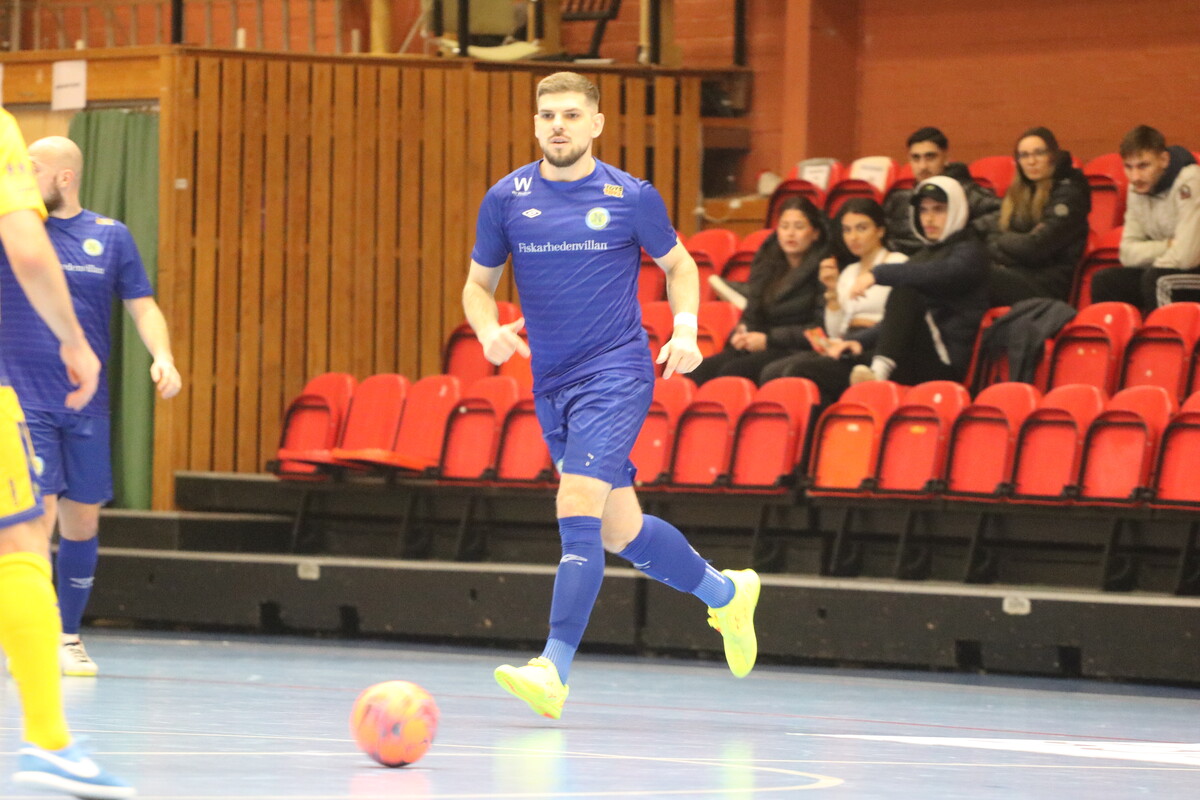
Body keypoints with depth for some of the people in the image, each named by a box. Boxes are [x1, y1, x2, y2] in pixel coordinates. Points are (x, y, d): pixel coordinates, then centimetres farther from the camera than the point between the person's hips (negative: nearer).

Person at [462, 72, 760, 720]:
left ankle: (554, 669, -23)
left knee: (577, 509, -21)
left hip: (616, 373, -5)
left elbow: (678, 264, 12)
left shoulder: (631, 197, -3)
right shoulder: (506, 198, 3)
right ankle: (725, 593, 38)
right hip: (550, 384, 5)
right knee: (621, 533, 12)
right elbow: (478, 284, 11)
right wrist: (489, 330, -10)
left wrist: (686, 330, -6)